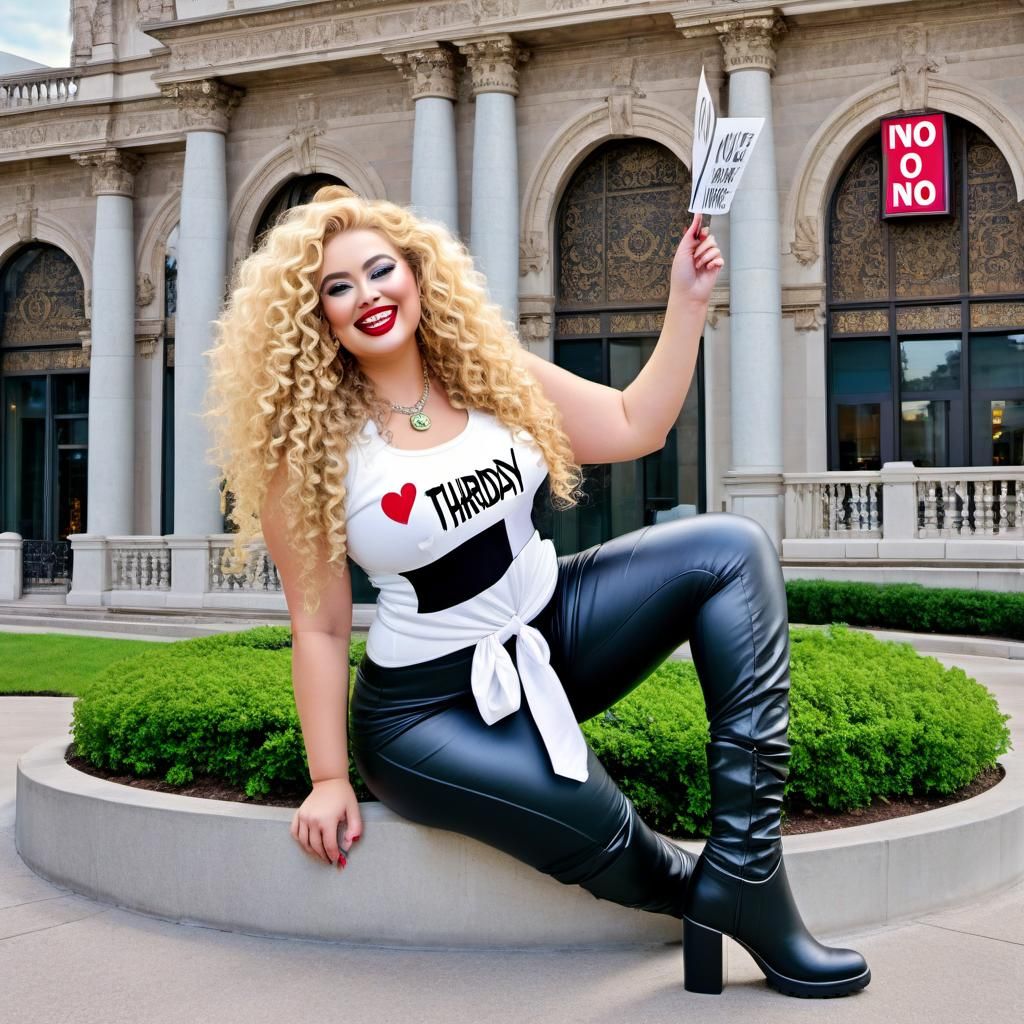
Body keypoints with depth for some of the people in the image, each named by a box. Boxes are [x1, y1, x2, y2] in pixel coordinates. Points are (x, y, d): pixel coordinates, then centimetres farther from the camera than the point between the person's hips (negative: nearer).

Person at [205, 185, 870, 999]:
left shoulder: (489, 372, 0)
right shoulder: (309, 447, -13)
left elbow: (634, 427, 3)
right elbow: (319, 625, -9)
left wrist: (689, 300, -4)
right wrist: (330, 778, -9)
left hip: (555, 627, 6)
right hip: (430, 702, -5)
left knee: (731, 550, -14)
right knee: (601, 832, -31)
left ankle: (745, 877, -19)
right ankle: (701, 894, 10)